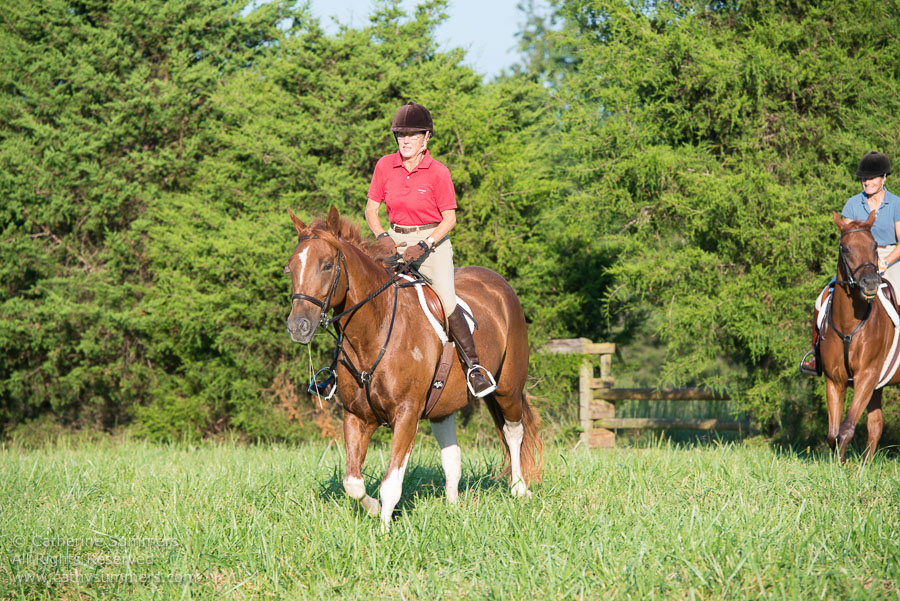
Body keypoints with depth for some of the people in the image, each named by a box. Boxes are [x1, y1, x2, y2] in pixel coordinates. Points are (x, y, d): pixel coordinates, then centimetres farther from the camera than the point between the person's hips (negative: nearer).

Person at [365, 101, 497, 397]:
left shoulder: (438, 172, -8)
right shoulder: (385, 166, 1)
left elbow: (449, 218, -8)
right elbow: (371, 209, 6)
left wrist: (424, 246, -20)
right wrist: (382, 237, -13)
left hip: (432, 242, -4)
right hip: (395, 242, 4)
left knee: (447, 301, -22)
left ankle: (474, 366, -18)